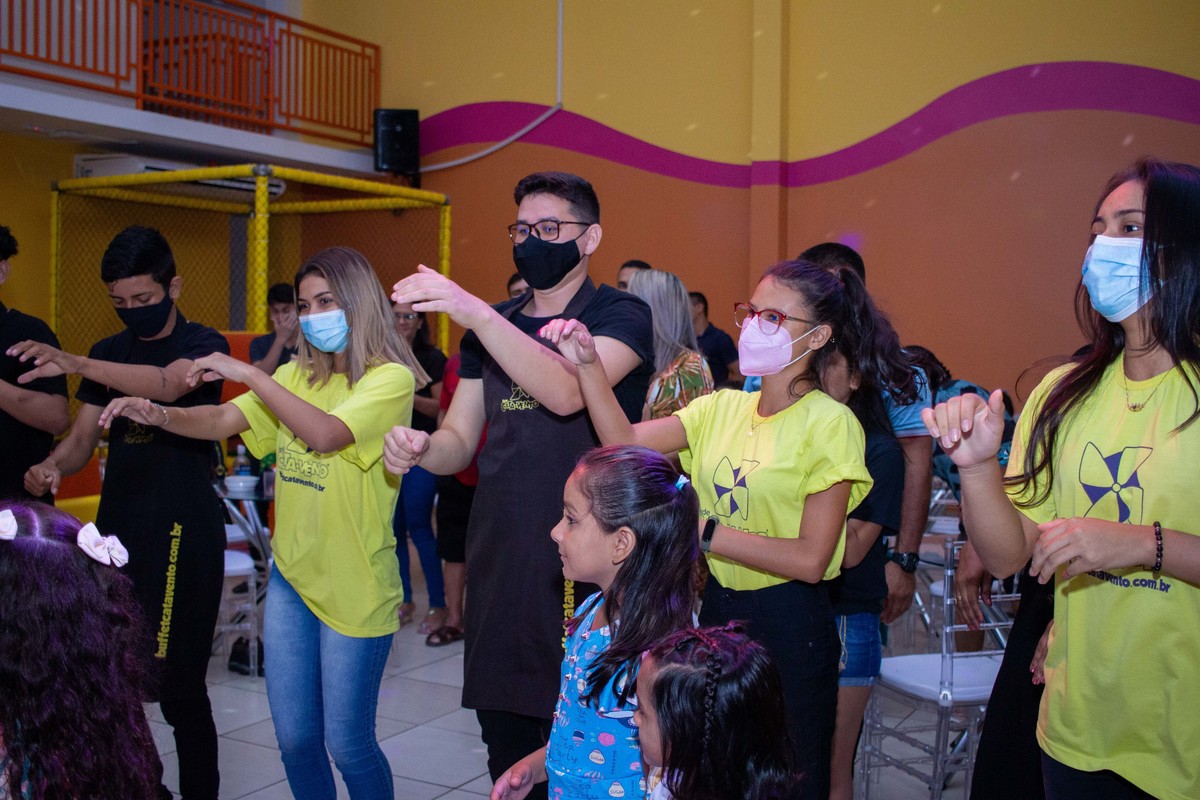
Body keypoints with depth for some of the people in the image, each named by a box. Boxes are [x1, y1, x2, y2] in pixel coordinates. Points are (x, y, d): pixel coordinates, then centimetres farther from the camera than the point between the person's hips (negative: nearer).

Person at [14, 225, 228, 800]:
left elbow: (167, 384, -26)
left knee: (178, 686, -4)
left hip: (183, 534, -5)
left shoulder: (202, 344, -4)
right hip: (117, 529, 6)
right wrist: (53, 465, -14)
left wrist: (75, 363, -38)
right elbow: (83, 438, 9)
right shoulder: (109, 352, 13)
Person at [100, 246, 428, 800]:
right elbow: (224, 421, 2)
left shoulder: (391, 378, -11)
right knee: (294, 739, 12)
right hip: (291, 576, 6)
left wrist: (248, 374, -22)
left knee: (346, 744, 5)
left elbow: (326, 433, -26)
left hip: (355, 587, -6)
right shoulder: (298, 375, 9)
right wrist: (161, 416, -16)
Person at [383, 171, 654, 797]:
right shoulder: (492, 327, 13)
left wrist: (472, 311, -32)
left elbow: (566, 392, -24)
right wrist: (421, 448, -11)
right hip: (498, 560, 5)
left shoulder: (620, 316, -4)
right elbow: (460, 440, 12)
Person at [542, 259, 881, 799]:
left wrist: (701, 531, -21)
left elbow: (810, 558, -20)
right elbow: (626, 442, -9)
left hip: (790, 628, -6)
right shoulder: (723, 408, 3)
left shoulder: (830, 423, -14)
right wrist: (588, 365, -20)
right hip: (718, 607, 6)